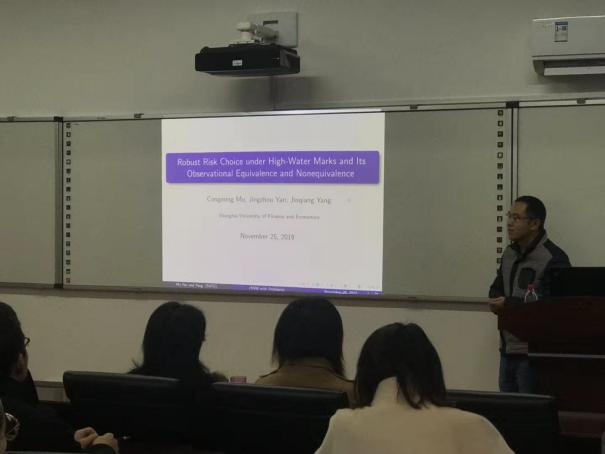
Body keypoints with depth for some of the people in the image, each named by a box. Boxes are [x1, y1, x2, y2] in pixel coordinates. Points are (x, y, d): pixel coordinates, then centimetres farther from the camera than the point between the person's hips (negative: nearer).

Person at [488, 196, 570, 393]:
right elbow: (497, 288, 22)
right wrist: (496, 302, -2)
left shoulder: (554, 259, -13)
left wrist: (509, 303, -18)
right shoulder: (509, 253, 14)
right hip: (507, 349, 8)